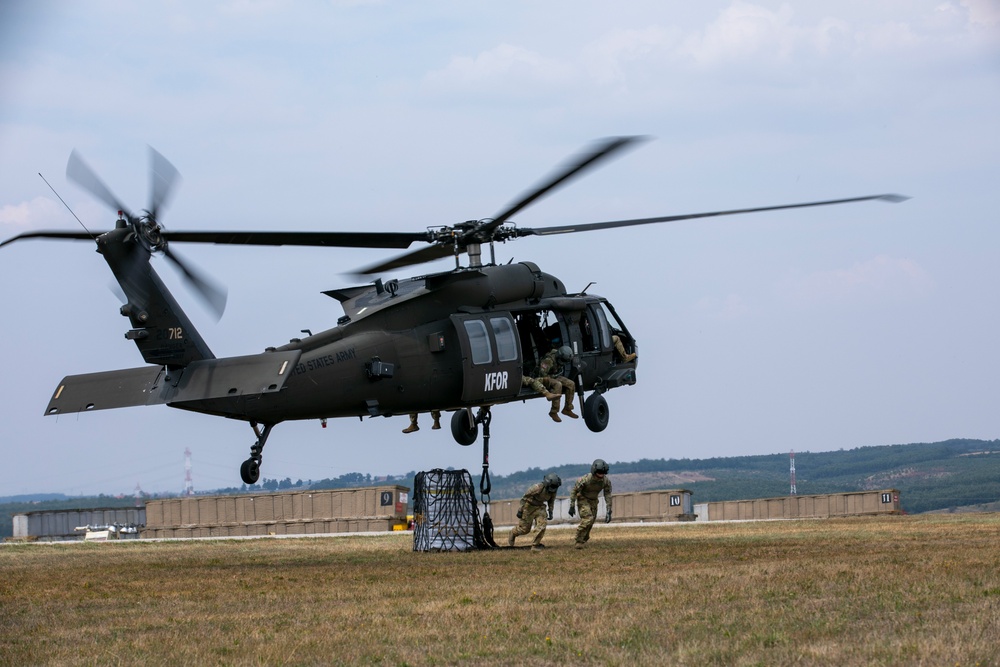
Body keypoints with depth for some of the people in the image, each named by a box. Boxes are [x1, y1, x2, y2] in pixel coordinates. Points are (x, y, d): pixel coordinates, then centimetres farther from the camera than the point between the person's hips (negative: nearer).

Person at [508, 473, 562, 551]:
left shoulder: (553, 490, -12)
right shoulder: (538, 487, -31)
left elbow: (551, 501, 10)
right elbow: (524, 497, -22)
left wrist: (550, 512, 7)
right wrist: (520, 510, -19)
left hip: (540, 507, 5)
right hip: (529, 506, -5)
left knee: (542, 525, -16)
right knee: (524, 528, 4)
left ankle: (535, 545, -5)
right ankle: (512, 535, 35)